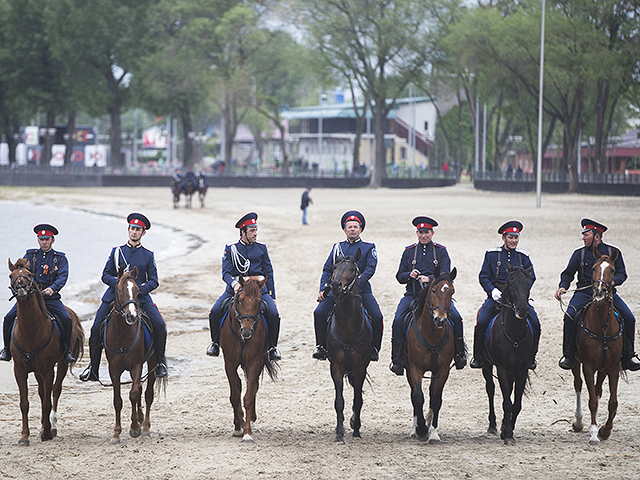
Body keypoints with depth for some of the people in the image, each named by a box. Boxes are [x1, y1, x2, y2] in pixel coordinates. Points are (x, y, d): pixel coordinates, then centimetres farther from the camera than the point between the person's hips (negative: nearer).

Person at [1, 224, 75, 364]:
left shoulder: (60, 258, 7)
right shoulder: (30, 255, 13)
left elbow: (63, 277, -8)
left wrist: (52, 288, -28)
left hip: (50, 297, -1)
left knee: (66, 320, -23)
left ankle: (66, 351, -5)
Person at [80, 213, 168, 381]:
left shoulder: (148, 255, 9)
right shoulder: (117, 251, 11)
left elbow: (153, 281, 6)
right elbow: (106, 275, 9)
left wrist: (139, 289, -14)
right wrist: (119, 283, -11)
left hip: (141, 296, -1)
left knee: (160, 326, -20)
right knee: (96, 329, -11)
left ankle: (160, 362, -1)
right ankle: (93, 368, 0)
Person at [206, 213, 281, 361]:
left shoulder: (261, 248, 8)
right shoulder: (231, 248, 4)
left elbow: (269, 274, 13)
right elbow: (226, 272, -2)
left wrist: (272, 297, 9)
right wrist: (234, 283, -24)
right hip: (235, 288, 0)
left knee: (273, 314, -23)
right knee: (215, 312, -22)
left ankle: (272, 347, -2)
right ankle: (215, 343, 2)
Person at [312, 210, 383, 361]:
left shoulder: (369, 248, 8)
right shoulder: (337, 247, 16)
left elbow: (370, 269, -7)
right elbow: (327, 270, 14)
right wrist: (323, 289, -2)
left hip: (361, 288, -2)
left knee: (377, 317, -21)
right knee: (319, 313, -19)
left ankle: (374, 349, 0)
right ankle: (321, 346, -3)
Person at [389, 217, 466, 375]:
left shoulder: (441, 251, 8)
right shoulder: (409, 252, 13)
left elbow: (445, 275, -3)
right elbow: (399, 276, 13)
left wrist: (429, 278, -21)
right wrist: (409, 275, -10)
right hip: (413, 294, 1)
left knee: (455, 317, -22)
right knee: (398, 320, -22)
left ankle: (460, 353, -6)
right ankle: (396, 359, -13)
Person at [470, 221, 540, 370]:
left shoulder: (523, 256, 11)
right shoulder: (491, 254, 5)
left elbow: (530, 278, 13)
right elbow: (483, 277, 5)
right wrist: (492, 290, -13)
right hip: (496, 295, -1)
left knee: (535, 323, -17)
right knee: (481, 321, -23)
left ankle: (531, 356, 2)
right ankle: (477, 356, -6)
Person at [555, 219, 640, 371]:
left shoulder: (613, 252, 8)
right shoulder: (579, 253, 9)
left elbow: (621, 274, 8)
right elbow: (568, 273, 12)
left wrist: (612, 281, -14)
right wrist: (563, 286, -8)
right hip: (584, 293, 0)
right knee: (570, 316, -27)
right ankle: (568, 356, -15)